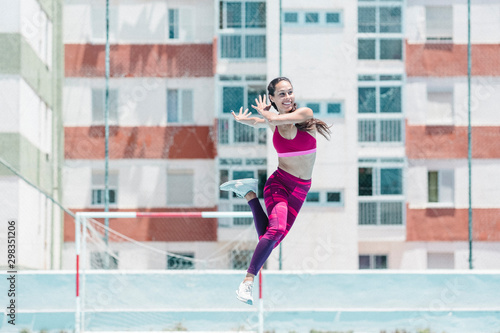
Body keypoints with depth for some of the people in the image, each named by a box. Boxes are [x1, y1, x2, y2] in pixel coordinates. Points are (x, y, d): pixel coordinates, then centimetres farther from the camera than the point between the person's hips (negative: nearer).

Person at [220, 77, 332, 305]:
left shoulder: (305, 114, -6)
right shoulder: (273, 123, 2)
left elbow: (273, 119, -19)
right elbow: (257, 121, 27)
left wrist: (263, 111, 2)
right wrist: (241, 119, 7)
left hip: (301, 189, 1)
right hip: (278, 182, -1)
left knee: (272, 237, -3)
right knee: (276, 228, -27)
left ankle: (249, 194, 13)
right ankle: (247, 282, -28)